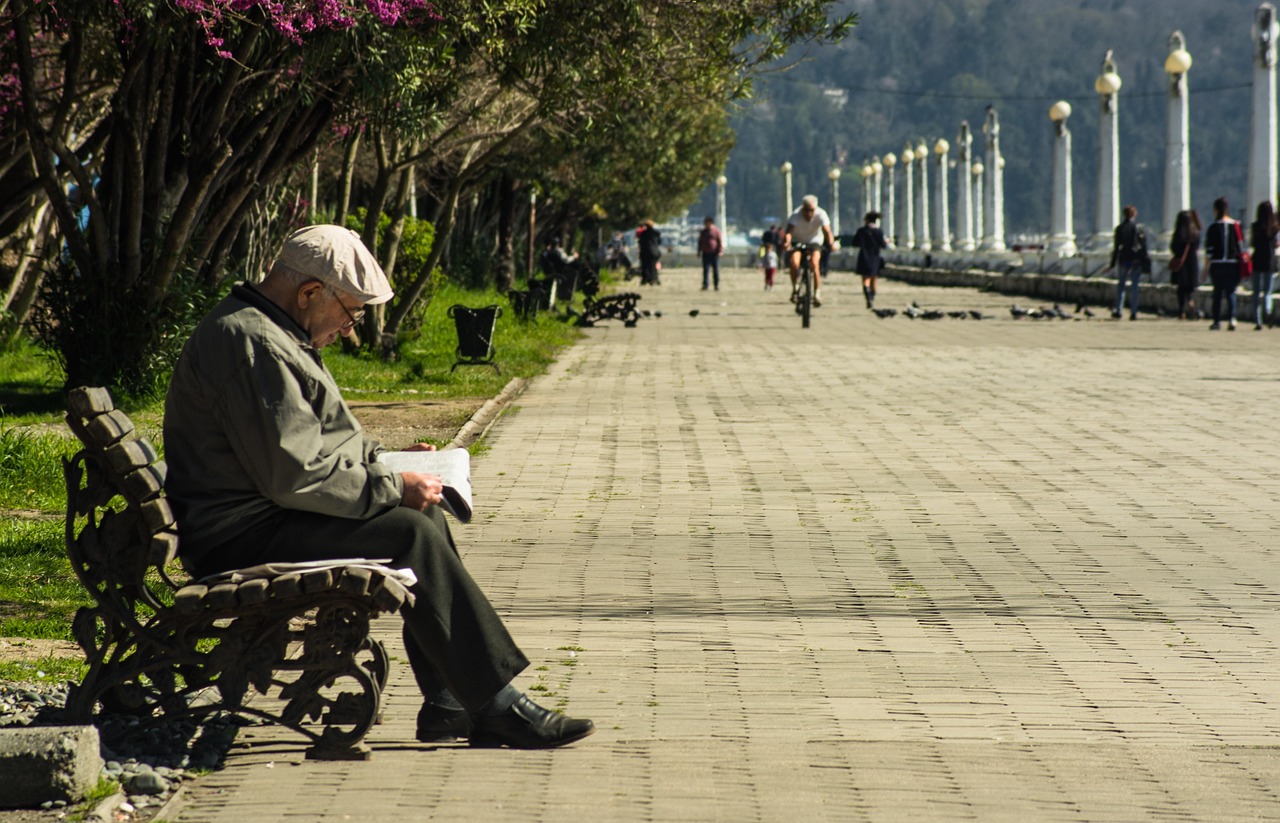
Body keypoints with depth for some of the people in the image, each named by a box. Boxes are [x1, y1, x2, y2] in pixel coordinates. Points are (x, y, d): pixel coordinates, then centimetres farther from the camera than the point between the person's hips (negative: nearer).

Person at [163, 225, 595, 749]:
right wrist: (392, 487, -17)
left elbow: (315, 441, 28)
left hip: (269, 514, 12)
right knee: (411, 537, -19)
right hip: (242, 538, -12)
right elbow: (296, 475, -25)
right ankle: (497, 707, -16)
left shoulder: (268, 333, 17)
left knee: (425, 518, 10)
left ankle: (448, 705, 6)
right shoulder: (250, 344, -20)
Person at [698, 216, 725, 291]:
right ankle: (705, 286, -6)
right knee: (705, 270, -4)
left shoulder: (716, 231, -2)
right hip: (706, 253, 3)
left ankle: (717, 285, 5)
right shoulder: (703, 232, 11)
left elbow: (720, 241, -6)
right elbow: (700, 242, 16)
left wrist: (720, 251, -15)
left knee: (716, 270, -1)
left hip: (714, 253, -3)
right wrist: (699, 251, 11)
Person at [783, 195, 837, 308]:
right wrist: (786, 242, -59)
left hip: (814, 242, 0)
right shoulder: (796, 216, -25)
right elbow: (789, 231, -38)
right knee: (794, 263, -25)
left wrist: (831, 243, -51)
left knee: (814, 263, -25)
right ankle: (795, 289, -2)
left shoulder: (820, 215, -22)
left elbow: (827, 231, -32)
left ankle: (817, 293, -17)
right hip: (797, 242, 0)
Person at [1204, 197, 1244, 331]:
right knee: (1231, 292, 5)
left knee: (1217, 293, 7)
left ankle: (1217, 321, 7)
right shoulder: (1236, 225, 3)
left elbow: (1209, 249, -6)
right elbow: (1241, 245, 5)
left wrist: (1206, 266, 1)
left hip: (1217, 264, -2)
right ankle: (1232, 318, -11)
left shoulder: (1213, 227, -5)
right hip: (1233, 264, 2)